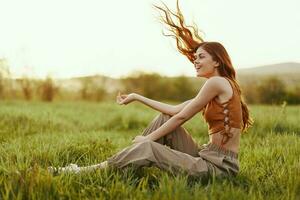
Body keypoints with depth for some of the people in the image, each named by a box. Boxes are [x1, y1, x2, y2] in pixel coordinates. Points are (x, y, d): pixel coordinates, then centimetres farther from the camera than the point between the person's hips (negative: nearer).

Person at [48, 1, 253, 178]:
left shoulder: (217, 82, -13)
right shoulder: (217, 86, 17)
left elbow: (181, 117, -11)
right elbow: (175, 110, 15)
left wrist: (148, 137, -3)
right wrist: (138, 97, 17)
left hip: (220, 166, -9)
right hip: (208, 156, 9)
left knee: (148, 148, -21)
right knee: (164, 118, 7)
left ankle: (83, 172, -9)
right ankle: (123, 165, 8)